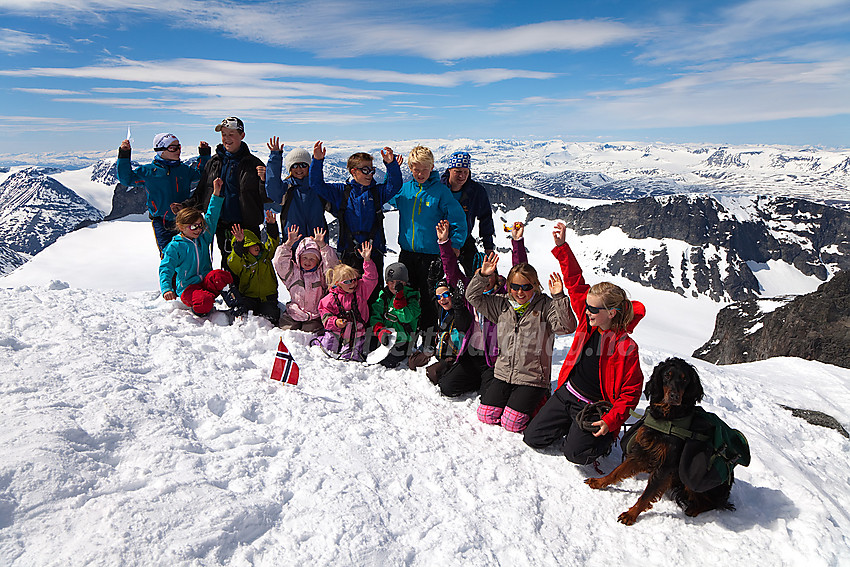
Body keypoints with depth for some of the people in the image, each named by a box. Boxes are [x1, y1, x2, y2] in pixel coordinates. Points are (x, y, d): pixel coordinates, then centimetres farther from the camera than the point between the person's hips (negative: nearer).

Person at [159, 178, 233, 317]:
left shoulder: (203, 238, 12)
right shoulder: (175, 246, -1)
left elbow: (211, 217, 16)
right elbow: (166, 268, -6)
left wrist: (216, 193, 11)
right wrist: (166, 289, -23)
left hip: (206, 281, 3)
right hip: (187, 288, -3)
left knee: (219, 275, -34)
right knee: (204, 302, -36)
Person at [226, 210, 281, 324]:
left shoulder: (265, 254, 11)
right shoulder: (241, 261, -4)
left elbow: (273, 241, 6)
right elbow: (232, 262, -26)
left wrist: (272, 225, -13)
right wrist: (239, 243, -42)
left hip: (268, 296, 3)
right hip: (249, 296, -3)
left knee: (271, 314, -23)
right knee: (241, 312, -29)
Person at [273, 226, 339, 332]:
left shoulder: (321, 272, 5)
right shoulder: (293, 271, 9)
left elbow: (332, 263, -11)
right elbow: (280, 261, -4)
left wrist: (322, 245, -20)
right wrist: (289, 243, -13)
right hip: (293, 315, 2)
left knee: (310, 331, -19)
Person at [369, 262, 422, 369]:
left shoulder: (411, 296, -8)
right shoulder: (384, 295, 5)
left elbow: (406, 317, -21)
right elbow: (375, 314, 0)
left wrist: (399, 295, -24)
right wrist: (379, 329, -19)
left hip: (402, 338, -5)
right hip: (386, 331, 5)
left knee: (386, 363, -20)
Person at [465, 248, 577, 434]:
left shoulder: (546, 306, -6)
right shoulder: (502, 304, 6)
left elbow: (567, 327, -18)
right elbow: (474, 297, 8)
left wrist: (559, 298, -29)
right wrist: (482, 276, -7)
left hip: (533, 378, -4)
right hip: (503, 374, 5)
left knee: (512, 423, -10)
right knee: (486, 415, -1)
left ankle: (537, 402, 16)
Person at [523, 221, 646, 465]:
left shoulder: (626, 346, -21)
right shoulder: (588, 319, -7)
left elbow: (631, 392, -14)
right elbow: (575, 282, -3)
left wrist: (611, 420, -22)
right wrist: (562, 246, -9)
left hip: (594, 407, -5)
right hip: (567, 393, 6)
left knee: (575, 453, -21)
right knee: (532, 438, 2)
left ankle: (605, 436, 10)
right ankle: (571, 426, 25)